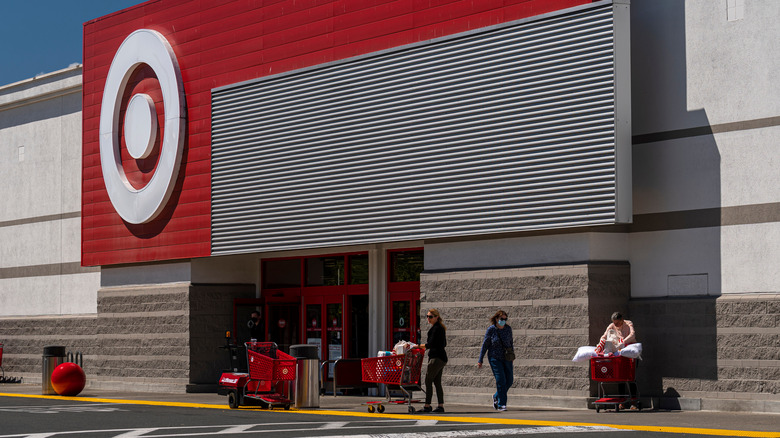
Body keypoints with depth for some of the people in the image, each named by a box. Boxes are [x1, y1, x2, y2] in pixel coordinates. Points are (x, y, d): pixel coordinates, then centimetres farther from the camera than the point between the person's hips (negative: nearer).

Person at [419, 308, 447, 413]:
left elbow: (431, 344, -19)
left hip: (437, 358, -10)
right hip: (441, 358, 10)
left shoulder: (436, 328, -13)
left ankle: (427, 406, -10)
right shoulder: (440, 328, 17)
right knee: (437, 382, 10)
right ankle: (441, 406, 9)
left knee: (428, 381, -9)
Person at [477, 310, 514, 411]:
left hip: (506, 358, 5)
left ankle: (496, 396, 28)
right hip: (495, 358, -4)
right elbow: (485, 345, -5)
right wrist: (480, 360, -5)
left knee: (509, 380, 4)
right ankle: (501, 404, -4)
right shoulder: (491, 330, -10)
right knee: (501, 380, -12)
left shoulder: (508, 328, 1)